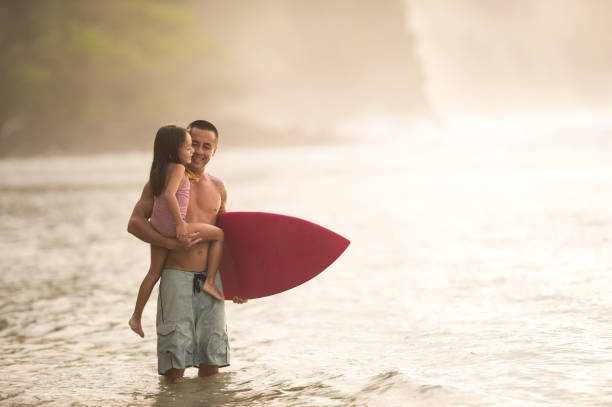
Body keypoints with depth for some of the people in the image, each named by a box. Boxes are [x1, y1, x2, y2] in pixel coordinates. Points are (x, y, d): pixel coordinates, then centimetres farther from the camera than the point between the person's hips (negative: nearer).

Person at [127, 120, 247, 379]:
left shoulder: (217, 188, 14)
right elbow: (135, 223, -8)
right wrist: (172, 243, -21)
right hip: (176, 277, -4)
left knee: (212, 360, 6)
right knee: (175, 365, -5)